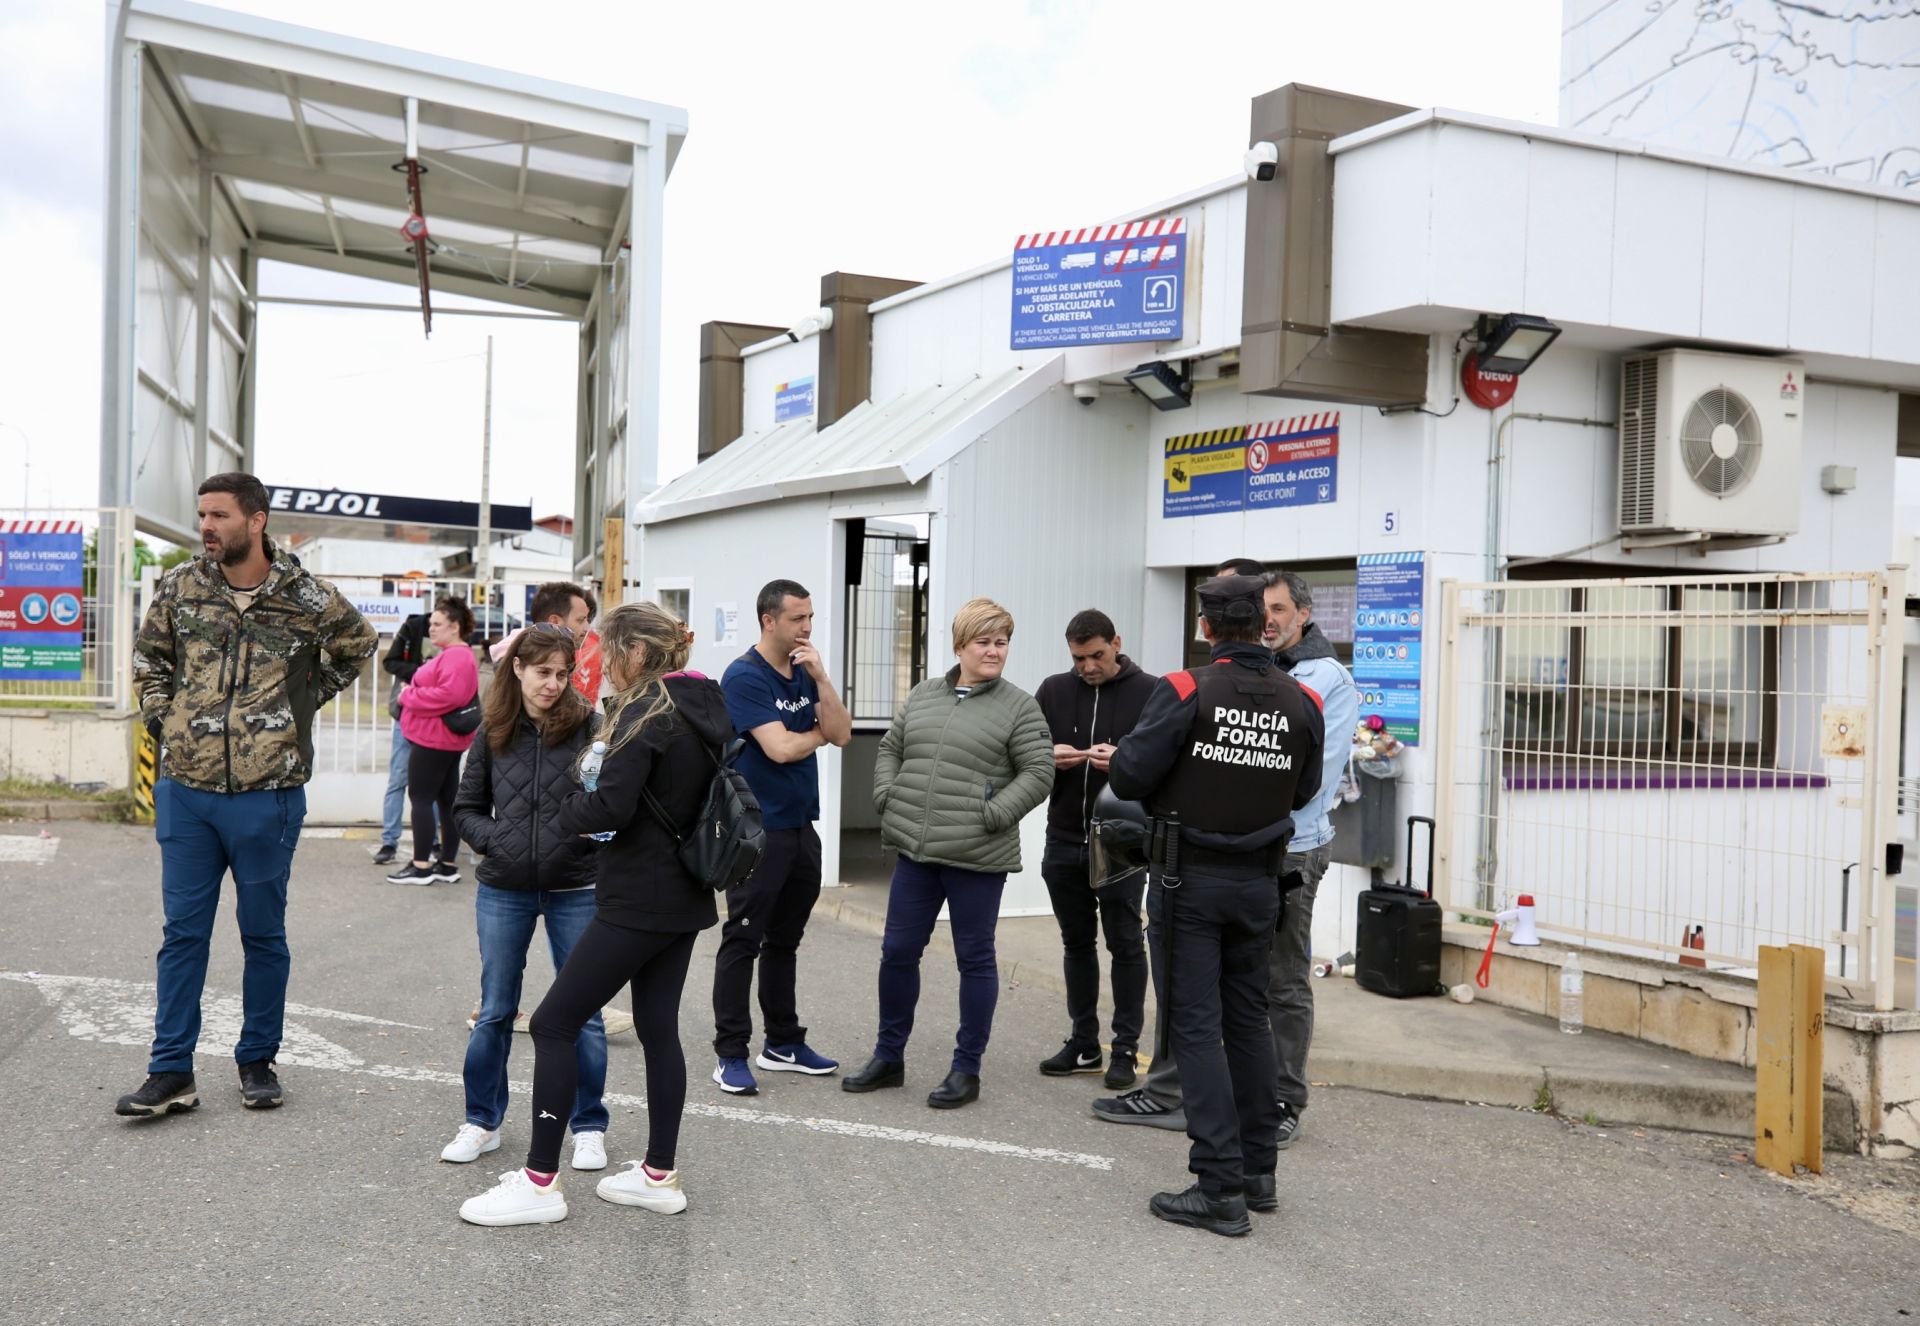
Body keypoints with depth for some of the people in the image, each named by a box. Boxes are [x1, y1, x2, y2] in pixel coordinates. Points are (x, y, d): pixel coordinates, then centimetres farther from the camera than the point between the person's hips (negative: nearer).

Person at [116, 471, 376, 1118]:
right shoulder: (179, 587, 2)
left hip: (268, 795, -2)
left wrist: (306, 699, 5)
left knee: (264, 933, 9)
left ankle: (258, 1060, 23)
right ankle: (171, 1073, 13)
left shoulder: (307, 599, -5)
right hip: (186, 789, 2)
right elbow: (149, 660, 18)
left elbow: (359, 645, 14)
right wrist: (166, 723, 6)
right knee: (183, 931, 7)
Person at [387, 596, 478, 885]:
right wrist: (412, 694, 2)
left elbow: (448, 696, -28)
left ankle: (421, 866, -2)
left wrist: (408, 696, -17)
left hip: (433, 739, -11)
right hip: (444, 739, 11)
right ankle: (448, 864, 17)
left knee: (421, 797, -6)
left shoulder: (457, 657, -17)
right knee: (447, 799, 11)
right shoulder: (452, 654, 18)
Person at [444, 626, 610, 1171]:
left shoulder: (588, 726, -6)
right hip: (504, 890, 2)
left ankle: (588, 1126, 21)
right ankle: (482, 1121, 28)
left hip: (575, 890, -2)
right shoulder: (493, 733, 3)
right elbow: (466, 808, 10)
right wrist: (493, 839, -7)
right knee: (495, 1011, 12)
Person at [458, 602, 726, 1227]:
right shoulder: (706, 705, 11)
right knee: (658, 1028, 15)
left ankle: (540, 1182, 2)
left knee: (553, 1024, -2)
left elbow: (612, 806, -24)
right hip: (686, 899, 9)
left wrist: (570, 810, -4)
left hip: (638, 904, -9)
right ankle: (660, 1175, 21)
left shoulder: (646, 711, -15)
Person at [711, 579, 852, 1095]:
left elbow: (842, 734, 1)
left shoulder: (806, 672, 10)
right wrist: (821, 732, -1)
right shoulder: (744, 676, -12)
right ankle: (730, 1053, 5)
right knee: (743, 941, -1)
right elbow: (780, 748, -20)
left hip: (800, 827, 7)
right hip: (758, 830, -7)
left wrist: (820, 677, -9)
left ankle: (783, 1042, 25)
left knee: (784, 939, 16)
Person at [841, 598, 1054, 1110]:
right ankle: (888, 1057, 26)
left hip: (977, 858, -5)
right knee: (897, 951, 10)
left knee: (975, 959, 6)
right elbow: (890, 749, 19)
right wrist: (887, 799, 5)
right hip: (915, 852, 5)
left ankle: (967, 1069, 18)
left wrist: (992, 814, -16)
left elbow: (1038, 773, -9)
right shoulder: (923, 696, 10)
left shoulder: (1018, 707, -5)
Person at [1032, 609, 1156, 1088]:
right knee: (1077, 944, 13)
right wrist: (1048, 758, -13)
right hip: (1064, 842, 4)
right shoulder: (1053, 691, 6)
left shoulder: (1149, 694, -5)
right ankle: (1083, 1043, 24)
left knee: (1125, 946, 3)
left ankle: (1126, 1049, 11)